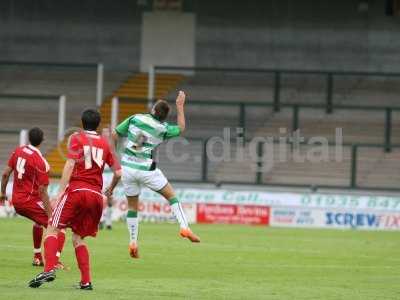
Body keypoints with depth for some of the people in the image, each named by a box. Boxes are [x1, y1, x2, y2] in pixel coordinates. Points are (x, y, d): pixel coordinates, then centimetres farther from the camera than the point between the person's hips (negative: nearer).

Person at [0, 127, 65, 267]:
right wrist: (50, 216, -18)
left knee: (39, 221, 35)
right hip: (30, 201, -8)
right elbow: (42, 192, -20)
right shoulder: (41, 162, -18)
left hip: (16, 201, 8)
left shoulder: (18, 151, 2)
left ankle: (37, 257, 37)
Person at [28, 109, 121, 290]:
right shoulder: (104, 143, 16)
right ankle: (86, 281, 3)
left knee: (52, 229, -1)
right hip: (96, 196, 4)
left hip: (76, 190, -4)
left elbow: (70, 165, -9)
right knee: (78, 238, 14)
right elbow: (118, 172, 14)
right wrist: (110, 191, 33)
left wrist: (60, 191, -13)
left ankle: (49, 269, -23)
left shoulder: (76, 138, 4)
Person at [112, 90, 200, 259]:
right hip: (146, 169, -2)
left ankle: (133, 242, 10)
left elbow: (114, 135, 4)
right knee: (171, 195, 13)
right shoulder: (163, 129, -3)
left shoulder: (135, 118, 0)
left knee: (132, 206, 15)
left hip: (127, 167, 2)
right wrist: (180, 106, 22)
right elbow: (181, 128, 17)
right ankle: (184, 227, 0)